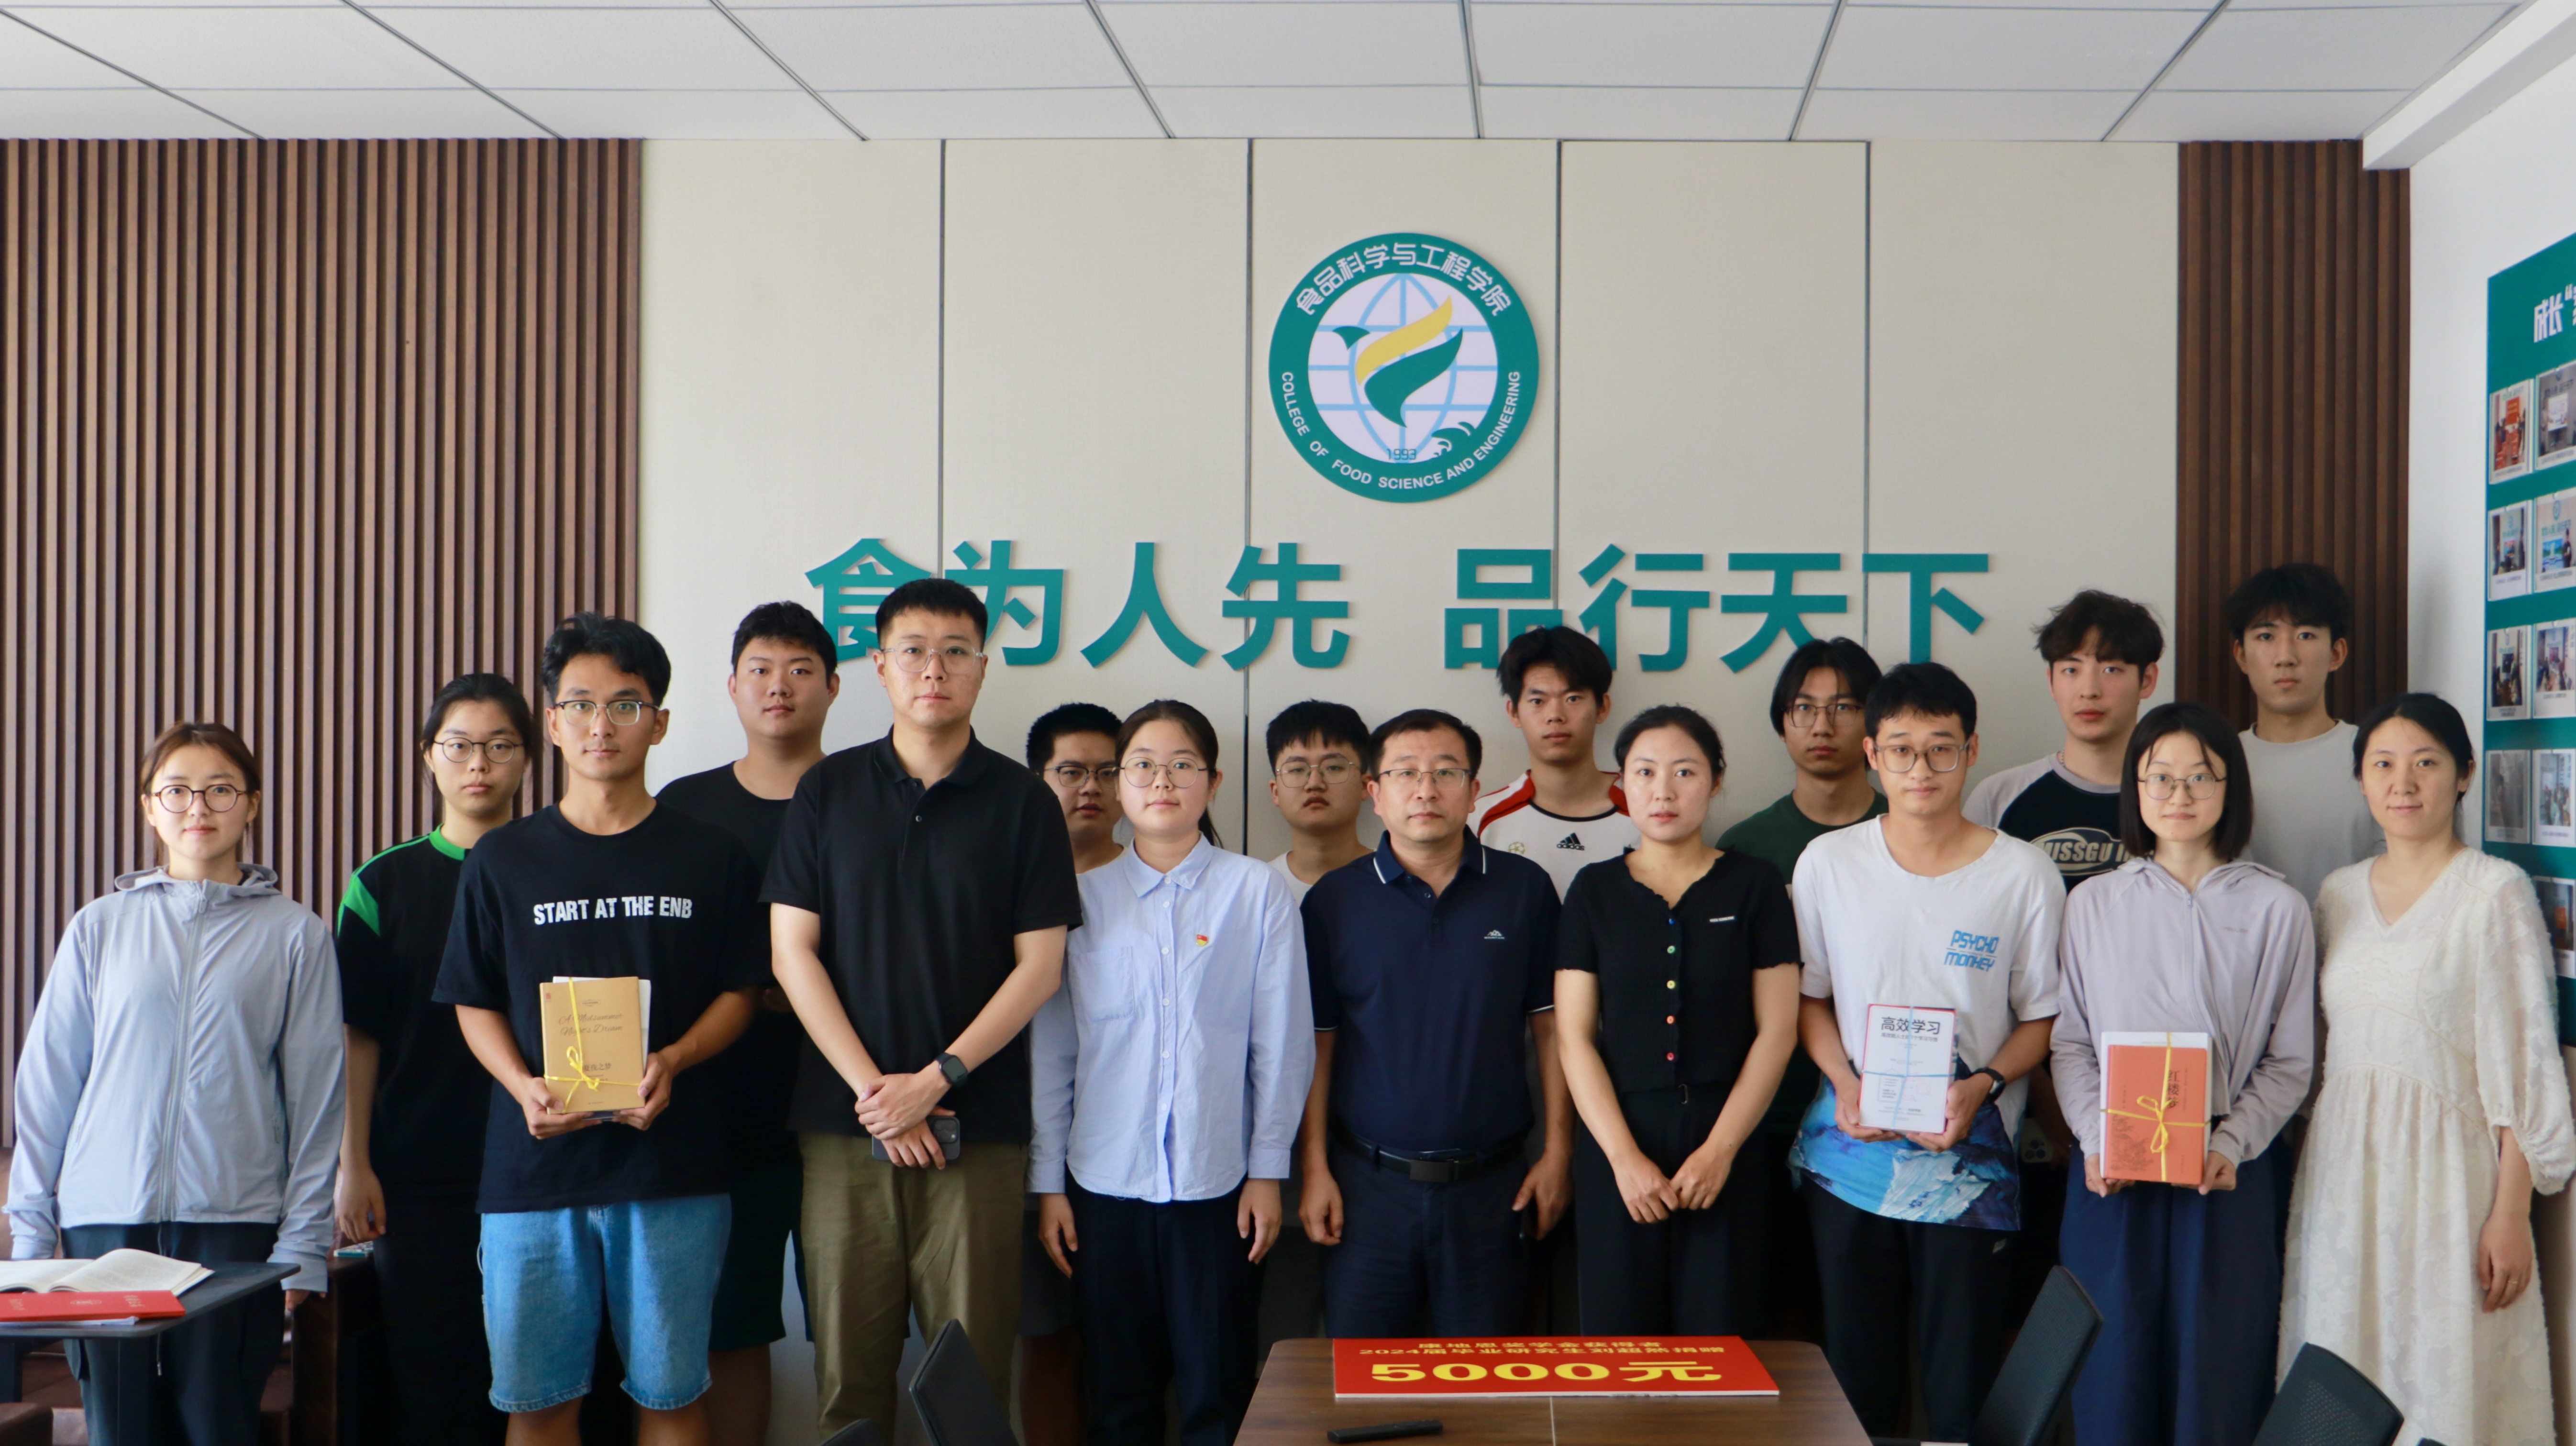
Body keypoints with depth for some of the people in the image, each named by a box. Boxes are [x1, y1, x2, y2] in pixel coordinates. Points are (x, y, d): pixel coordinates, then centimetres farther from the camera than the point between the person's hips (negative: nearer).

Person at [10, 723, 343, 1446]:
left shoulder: (294, 934, 6)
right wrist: (29, 1228, 7)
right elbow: (47, 1081, 11)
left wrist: (303, 1241, 0)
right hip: (106, 1220, 1)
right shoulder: (101, 927, 10)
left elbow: (316, 1098, 5)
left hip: (235, 1221, -1)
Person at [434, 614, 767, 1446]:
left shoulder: (709, 858, 7)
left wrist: (673, 1062, -12)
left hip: (673, 1165, -1)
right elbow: (474, 1003, 10)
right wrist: (525, 1087, -8)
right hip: (535, 1161, 1)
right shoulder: (503, 861, 9)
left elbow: (740, 993, 7)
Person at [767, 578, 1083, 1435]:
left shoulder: (1022, 802, 5)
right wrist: (871, 1089, -6)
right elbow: (792, 951, 3)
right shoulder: (829, 791, 8)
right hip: (844, 1122, 1)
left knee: (972, 1368, 0)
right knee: (849, 1367, 4)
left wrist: (936, 1078, -10)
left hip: (979, 1124, -1)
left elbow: (1040, 964, 0)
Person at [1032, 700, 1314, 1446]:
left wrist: (1267, 1170, 0)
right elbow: (1052, 1050, 7)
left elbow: (1283, 1041, 1)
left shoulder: (1258, 892, 0)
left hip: (1218, 1183, -1)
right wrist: (1049, 1184, 5)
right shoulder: (1084, 899, 5)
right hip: (1106, 1181, 2)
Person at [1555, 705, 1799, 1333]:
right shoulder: (1595, 891, 7)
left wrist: (1721, 1149, -9)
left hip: (1726, 1145, -1)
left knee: (1715, 1333, 0)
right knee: (1618, 1334, 3)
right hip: (1616, 1145, 1)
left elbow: (1776, 1031, 1)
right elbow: (1575, 1036, 2)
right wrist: (1624, 1156, -9)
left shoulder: (1754, 886, 5)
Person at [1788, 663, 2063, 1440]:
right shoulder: (1828, 863, 3)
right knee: (1854, 1369, 10)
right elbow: (1808, 997, 9)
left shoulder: (2024, 874, -2)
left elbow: (2043, 1018, 2)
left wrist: (1983, 1086, -15)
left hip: (1968, 1158, -2)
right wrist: (1845, 1083, -8)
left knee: (1964, 1378, 0)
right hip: (1849, 1150, 2)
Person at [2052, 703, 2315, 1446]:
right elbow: (2069, 1044, 7)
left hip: (2230, 1170, -1)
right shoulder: (2093, 904, 6)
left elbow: (2291, 1060, 2)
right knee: (2115, 1365, 4)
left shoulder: (2276, 909, 1)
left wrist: (2231, 1144, -13)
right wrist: (2097, 1139, -9)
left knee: (2220, 1368, 2)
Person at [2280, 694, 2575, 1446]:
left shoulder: (2496, 891, -5)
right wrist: (2302, 1169, 11)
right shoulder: (2339, 893, 11)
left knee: (2445, 1380, -2)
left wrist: (2510, 1214, -12)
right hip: (2343, 1168, 5)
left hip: (2446, 1166, -5)